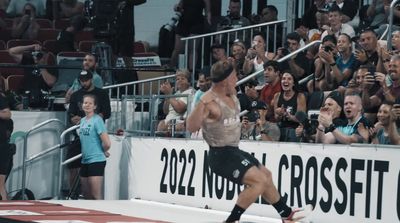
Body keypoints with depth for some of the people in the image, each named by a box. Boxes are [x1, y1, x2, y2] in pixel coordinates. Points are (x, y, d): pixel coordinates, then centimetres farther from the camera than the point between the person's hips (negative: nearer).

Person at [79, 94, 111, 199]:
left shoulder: (97, 120, -12)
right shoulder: (82, 120, 11)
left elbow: (107, 143, -16)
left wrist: (103, 151, 2)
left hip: (96, 160, -8)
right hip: (85, 161, 8)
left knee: (96, 196, -9)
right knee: (86, 195, 14)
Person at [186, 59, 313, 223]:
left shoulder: (231, 95, 4)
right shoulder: (210, 102, -24)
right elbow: (191, 127, -36)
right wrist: (202, 103, -46)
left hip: (233, 151, 10)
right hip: (221, 154, -10)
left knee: (266, 175, 22)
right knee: (259, 180, -21)